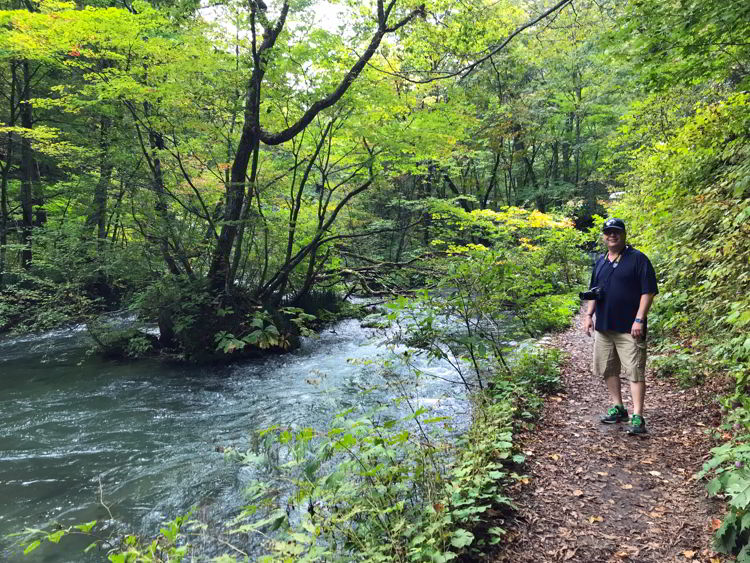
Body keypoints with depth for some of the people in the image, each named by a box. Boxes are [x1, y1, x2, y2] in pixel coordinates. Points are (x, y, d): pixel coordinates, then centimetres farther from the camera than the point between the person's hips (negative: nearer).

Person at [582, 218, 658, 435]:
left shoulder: (638, 259, -5)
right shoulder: (600, 261, 14)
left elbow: (648, 291, -9)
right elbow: (593, 291, 21)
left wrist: (639, 319, -16)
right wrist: (588, 315, 11)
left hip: (629, 328, -7)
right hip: (603, 327, 7)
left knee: (635, 371, -7)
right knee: (607, 369, 12)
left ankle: (637, 417, -4)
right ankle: (617, 408, 25)